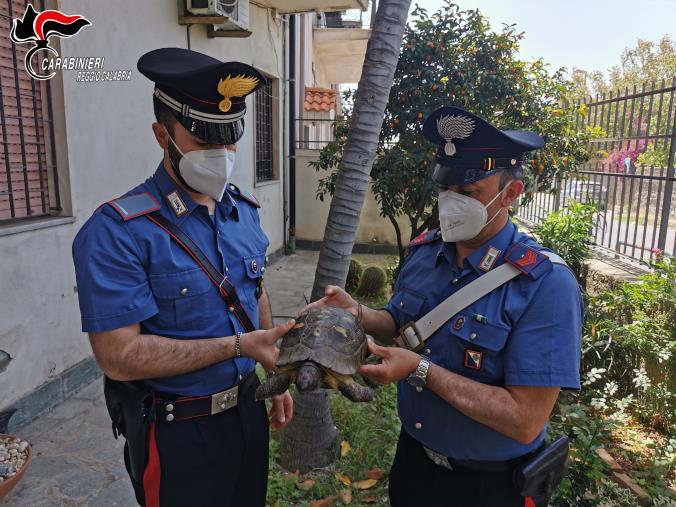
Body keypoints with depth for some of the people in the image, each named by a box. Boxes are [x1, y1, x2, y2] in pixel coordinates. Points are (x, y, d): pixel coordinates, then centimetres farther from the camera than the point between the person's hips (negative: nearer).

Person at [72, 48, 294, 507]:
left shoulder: (245, 210, -1)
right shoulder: (117, 233, -21)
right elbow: (120, 357, -23)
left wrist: (275, 374, 8)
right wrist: (239, 345, -26)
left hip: (249, 411, 6)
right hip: (179, 434, -6)